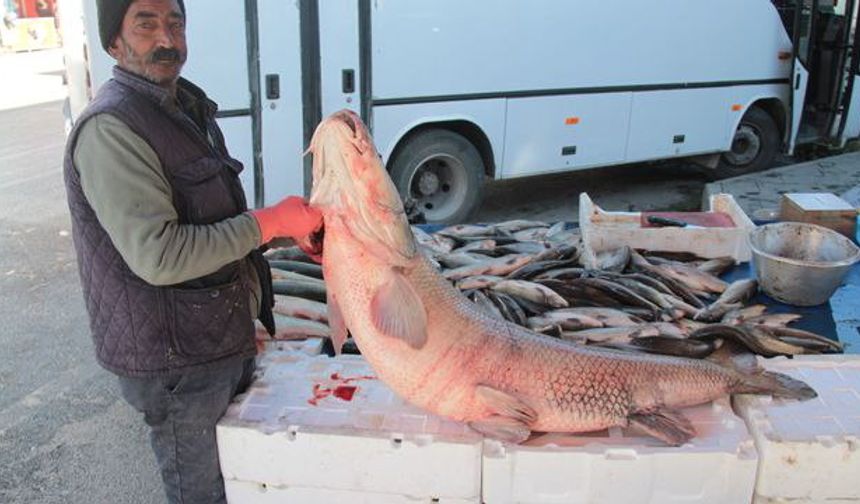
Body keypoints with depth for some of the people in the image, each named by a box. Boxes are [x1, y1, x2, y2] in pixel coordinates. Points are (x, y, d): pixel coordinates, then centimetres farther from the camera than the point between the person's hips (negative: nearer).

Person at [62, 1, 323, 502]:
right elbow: (158, 256, -28)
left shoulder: (185, 107, 10)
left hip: (224, 341, 9)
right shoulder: (110, 128, -20)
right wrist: (269, 223, -24)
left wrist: (289, 224, 9)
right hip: (175, 361, -9)